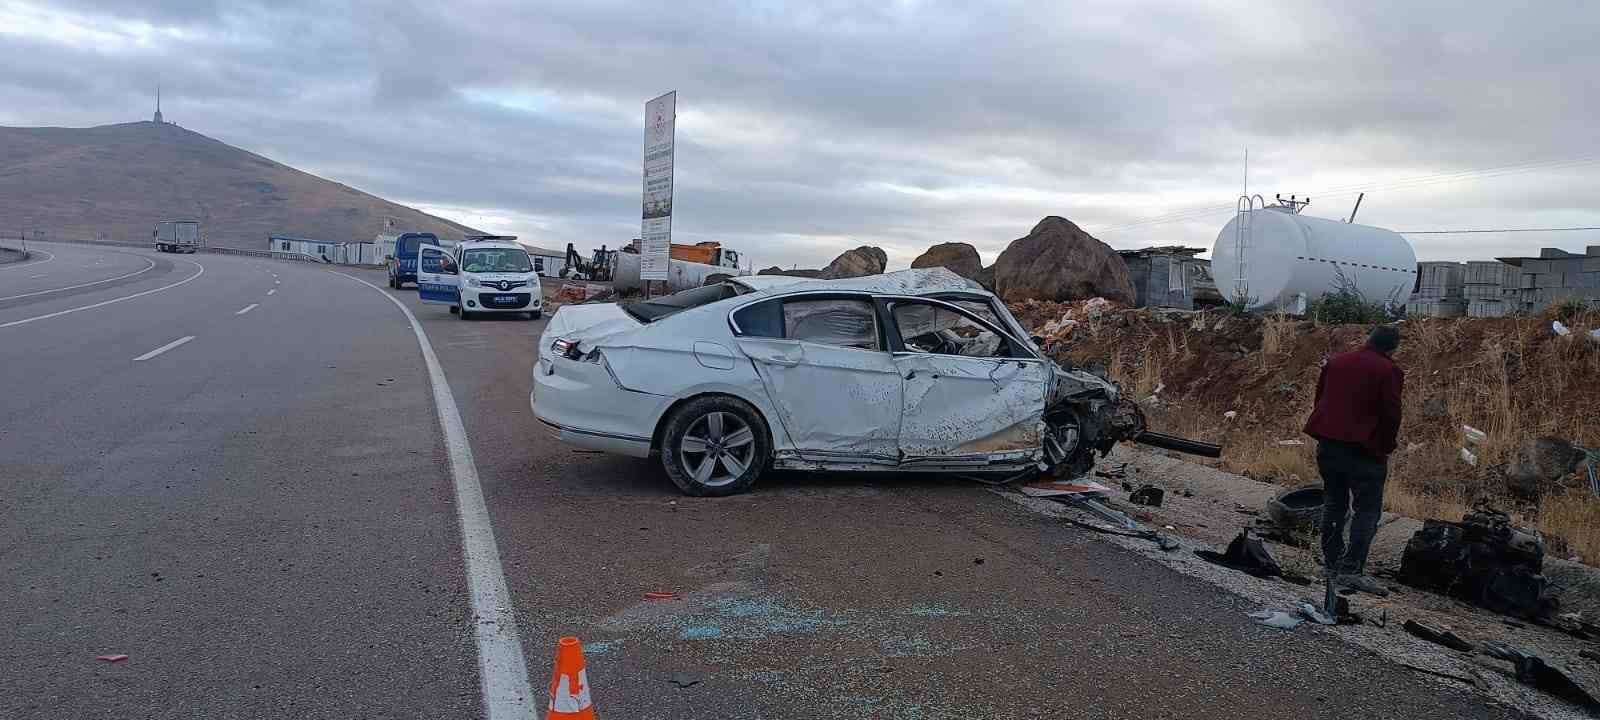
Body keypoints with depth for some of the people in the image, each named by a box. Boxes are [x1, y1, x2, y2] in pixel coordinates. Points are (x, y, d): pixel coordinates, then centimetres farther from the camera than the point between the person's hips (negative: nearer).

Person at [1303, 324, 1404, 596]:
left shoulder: (1335, 362, 11)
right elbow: (1391, 415, -9)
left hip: (1327, 444, 6)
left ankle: (1332, 560, 25)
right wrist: (1386, 448, 4)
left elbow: (1319, 399, 16)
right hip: (1363, 449, -6)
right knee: (1367, 510, 0)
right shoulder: (1389, 371, -8)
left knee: (1334, 502, 18)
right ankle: (1351, 569, -7)